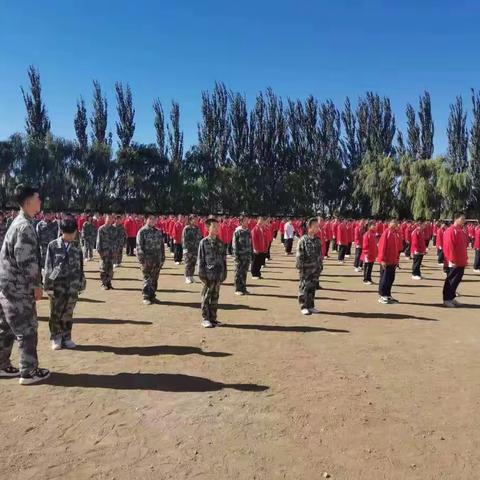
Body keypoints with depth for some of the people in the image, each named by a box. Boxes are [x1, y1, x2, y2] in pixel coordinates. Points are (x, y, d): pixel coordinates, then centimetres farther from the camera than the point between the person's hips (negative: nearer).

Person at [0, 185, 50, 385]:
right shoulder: (25, 226, -19)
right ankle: (28, 372, 9)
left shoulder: (18, 223, 13)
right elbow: (26, 261, -23)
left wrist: (33, 282, 21)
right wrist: (36, 285, -14)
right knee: (27, 329, 0)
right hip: (18, 286, -10)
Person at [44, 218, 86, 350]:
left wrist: (82, 284, 12)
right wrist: (48, 285, -7)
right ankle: (56, 338, 20)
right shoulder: (53, 246, -4)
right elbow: (48, 267, -5)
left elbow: (80, 267, 12)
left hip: (73, 287, 3)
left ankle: (66, 338, 22)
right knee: (56, 313, 7)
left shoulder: (76, 248, 6)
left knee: (68, 314, 10)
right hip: (57, 286, -3)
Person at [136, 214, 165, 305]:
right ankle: (146, 297, 5)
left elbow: (162, 245, 15)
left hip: (157, 260, 5)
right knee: (147, 279, -2)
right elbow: (139, 246, -8)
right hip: (147, 260, -5)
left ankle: (152, 295, 21)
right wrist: (142, 259, -15)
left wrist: (162, 258, 10)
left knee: (154, 279, 10)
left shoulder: (158, 232, 13)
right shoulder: (142, 231, -4)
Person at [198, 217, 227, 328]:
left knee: (215, 297, 11)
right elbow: (201, 260, -3)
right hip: (208, 274, -4)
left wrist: (224, 274, 8)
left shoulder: (221, 243, 9)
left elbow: (224, 259, 12)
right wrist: (202, 274, -7)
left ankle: (213, 318, 21)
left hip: (218, 275, 4)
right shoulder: (204, 242, -3)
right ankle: (205, 319, 10)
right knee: (206, 297, 2)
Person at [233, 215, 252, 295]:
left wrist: (251, 254, 11)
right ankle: (238, 290, 10)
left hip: (247, 255, 6)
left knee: (244, 273, 12)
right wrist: (236, 256, -15)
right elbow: (234, 244, -11)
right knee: (238, 273, 3)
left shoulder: (248, 231, 10)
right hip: (240, 256, -6)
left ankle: (243, 288, 20)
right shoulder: (237, 231, -9)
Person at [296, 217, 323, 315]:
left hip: (316, 269, 6)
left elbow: (320, 254, 14)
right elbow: (299, 255, -11)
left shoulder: (317, 240, 7)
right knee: (304, 287, 3)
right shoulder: (303, 240, -10)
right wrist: (300, 268, -14)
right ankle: (304, 307, 12)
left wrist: (320, 266, 12)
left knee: (312, 288, 12)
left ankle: (311, 306, 23)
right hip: (306, 269, -5)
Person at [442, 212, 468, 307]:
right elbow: (449, 247, -21)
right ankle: (447, 299, 9)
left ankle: (452, 298, 24)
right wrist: (452, 260, -22)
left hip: (461, 262, 9)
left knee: (457, 280, 14)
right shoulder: (450, 231, -16)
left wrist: (465, 259, 10)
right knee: (451, 280, -1)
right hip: (454, 263, -9)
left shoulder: (461, 231, 13)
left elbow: (464, 245, 19)